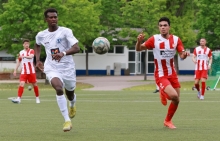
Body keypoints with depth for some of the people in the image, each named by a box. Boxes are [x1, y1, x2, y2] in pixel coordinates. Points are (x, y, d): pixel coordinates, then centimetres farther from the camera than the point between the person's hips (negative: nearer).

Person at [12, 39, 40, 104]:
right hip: (24, 71, 2)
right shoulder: (21, 52, 9)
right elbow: (18, 62, 19)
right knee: (21, 84, -13)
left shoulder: (31, 51, -1)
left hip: (31, 71, -2)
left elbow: (31, 56, -24)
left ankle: (37, 98, 20)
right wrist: (15, 70, 13)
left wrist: (24, 56, -43)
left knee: (34, 84, 4)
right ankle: (18, 98, -20)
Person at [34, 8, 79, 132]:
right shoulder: (41, 35, 1)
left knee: (70, 93, 17)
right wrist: (38, 60, 14)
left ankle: (72, 105, 59)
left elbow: (77, 48, -23)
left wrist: (63, 53, -39)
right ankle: (67, 121, -27)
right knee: (59, 89, -28)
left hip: (67, 67, 0)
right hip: (52, 69, 0)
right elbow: (38, 45, 26)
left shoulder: (65, 32, -11)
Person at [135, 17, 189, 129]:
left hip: (172, 74, 5)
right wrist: (139, 41, -31)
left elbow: (181, 55, -1)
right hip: (160, 75, -5)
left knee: (176, 100, 9)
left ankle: (168, 121, 33)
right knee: (173, 95, -26)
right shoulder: (154, 39, -11)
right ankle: (163, 93, 10)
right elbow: (138, 49, -9)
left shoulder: (176, 39, -3)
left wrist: (184, 54, -25)